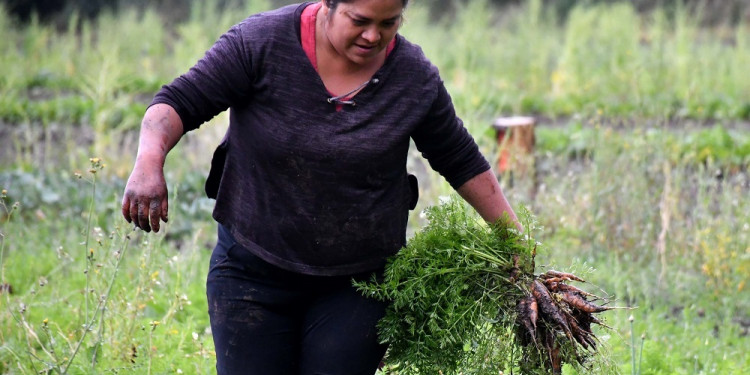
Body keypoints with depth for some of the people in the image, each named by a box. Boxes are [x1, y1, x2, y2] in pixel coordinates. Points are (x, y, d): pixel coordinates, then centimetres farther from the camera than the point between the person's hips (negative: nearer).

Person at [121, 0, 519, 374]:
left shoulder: (415, 77, -5)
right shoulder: (261, 42, -11)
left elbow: (462, 162, 7)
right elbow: (180, 101, -11)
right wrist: (149, 162, -31)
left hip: (359, 281, 1)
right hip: (253, 273, 0)